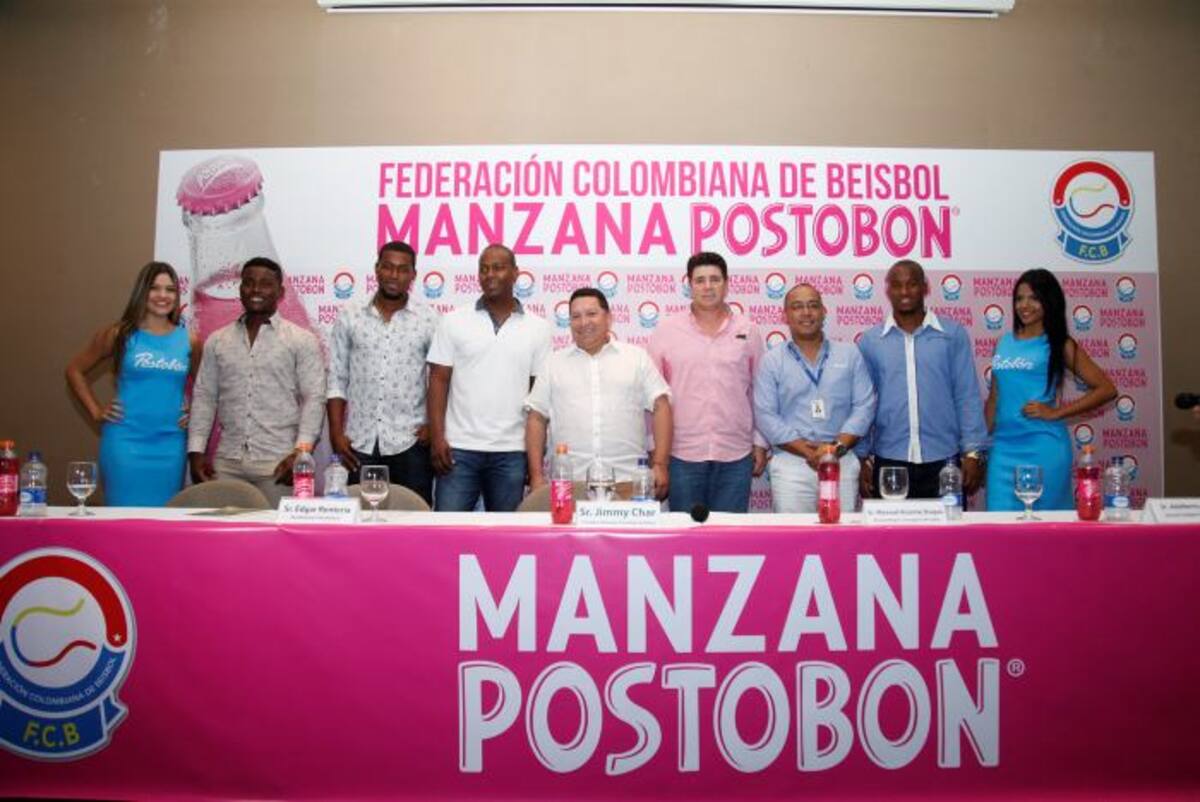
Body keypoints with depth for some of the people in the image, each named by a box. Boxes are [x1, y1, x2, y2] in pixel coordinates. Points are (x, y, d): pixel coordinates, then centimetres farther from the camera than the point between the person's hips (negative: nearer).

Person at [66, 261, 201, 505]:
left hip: (170, 446, 2)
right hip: (125, 441, -2)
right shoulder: (120, 334, 1)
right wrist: (96, 411, 2)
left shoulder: (188, 341, 6)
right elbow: (75, 370, 10)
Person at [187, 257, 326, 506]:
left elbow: (314, 398, -5)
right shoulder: (217, 341, 12)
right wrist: (196, 451, 3)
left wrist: (300, 452, -15)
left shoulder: (302, 340, 0)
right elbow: (204, 397, 12)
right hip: (227, 461, 3)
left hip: (279, 461, -3)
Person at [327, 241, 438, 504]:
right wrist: (336, 433, -1)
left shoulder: (429, 320, 1)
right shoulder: (349, 318, 6)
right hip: (360, 442, 2)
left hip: (410, 442, -1)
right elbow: (337, 380, 6)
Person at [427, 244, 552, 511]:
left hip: (512, 451, 1)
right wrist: (436, 437, -7)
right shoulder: (454, 321, 3)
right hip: (459, 448, 0)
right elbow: (439, 381, 2)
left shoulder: (538, 328, 4)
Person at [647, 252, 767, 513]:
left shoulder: (748, 331, 6)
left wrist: (760, 443, 7)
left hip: (736, 455, 1)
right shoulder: (666, 332, 2)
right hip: (682, 454, -1)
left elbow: (759, 391, 10)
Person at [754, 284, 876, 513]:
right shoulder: (771, 361, 6)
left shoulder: (850, 354, 12)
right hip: (790, 463, -1)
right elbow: (766, 415, -2)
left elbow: (864, 405, 5)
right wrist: (807, 450, -11)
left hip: (842, 461, 2)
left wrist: (838, 446, -10)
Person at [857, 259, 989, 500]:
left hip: (944, 462, 0)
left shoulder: (954, 334, 2)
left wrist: (972, 453, -4)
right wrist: (863, 458, 2)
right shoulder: (870, 341, 4)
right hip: (889, 462, 1)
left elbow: (968, 397, 2)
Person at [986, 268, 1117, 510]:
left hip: (1043, 447, -3)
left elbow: (1106, 389, -2)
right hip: (1003, 447, 3)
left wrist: (1055, 413, -8)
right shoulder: (1005, 342, 12)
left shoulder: (1059, 345, 1)